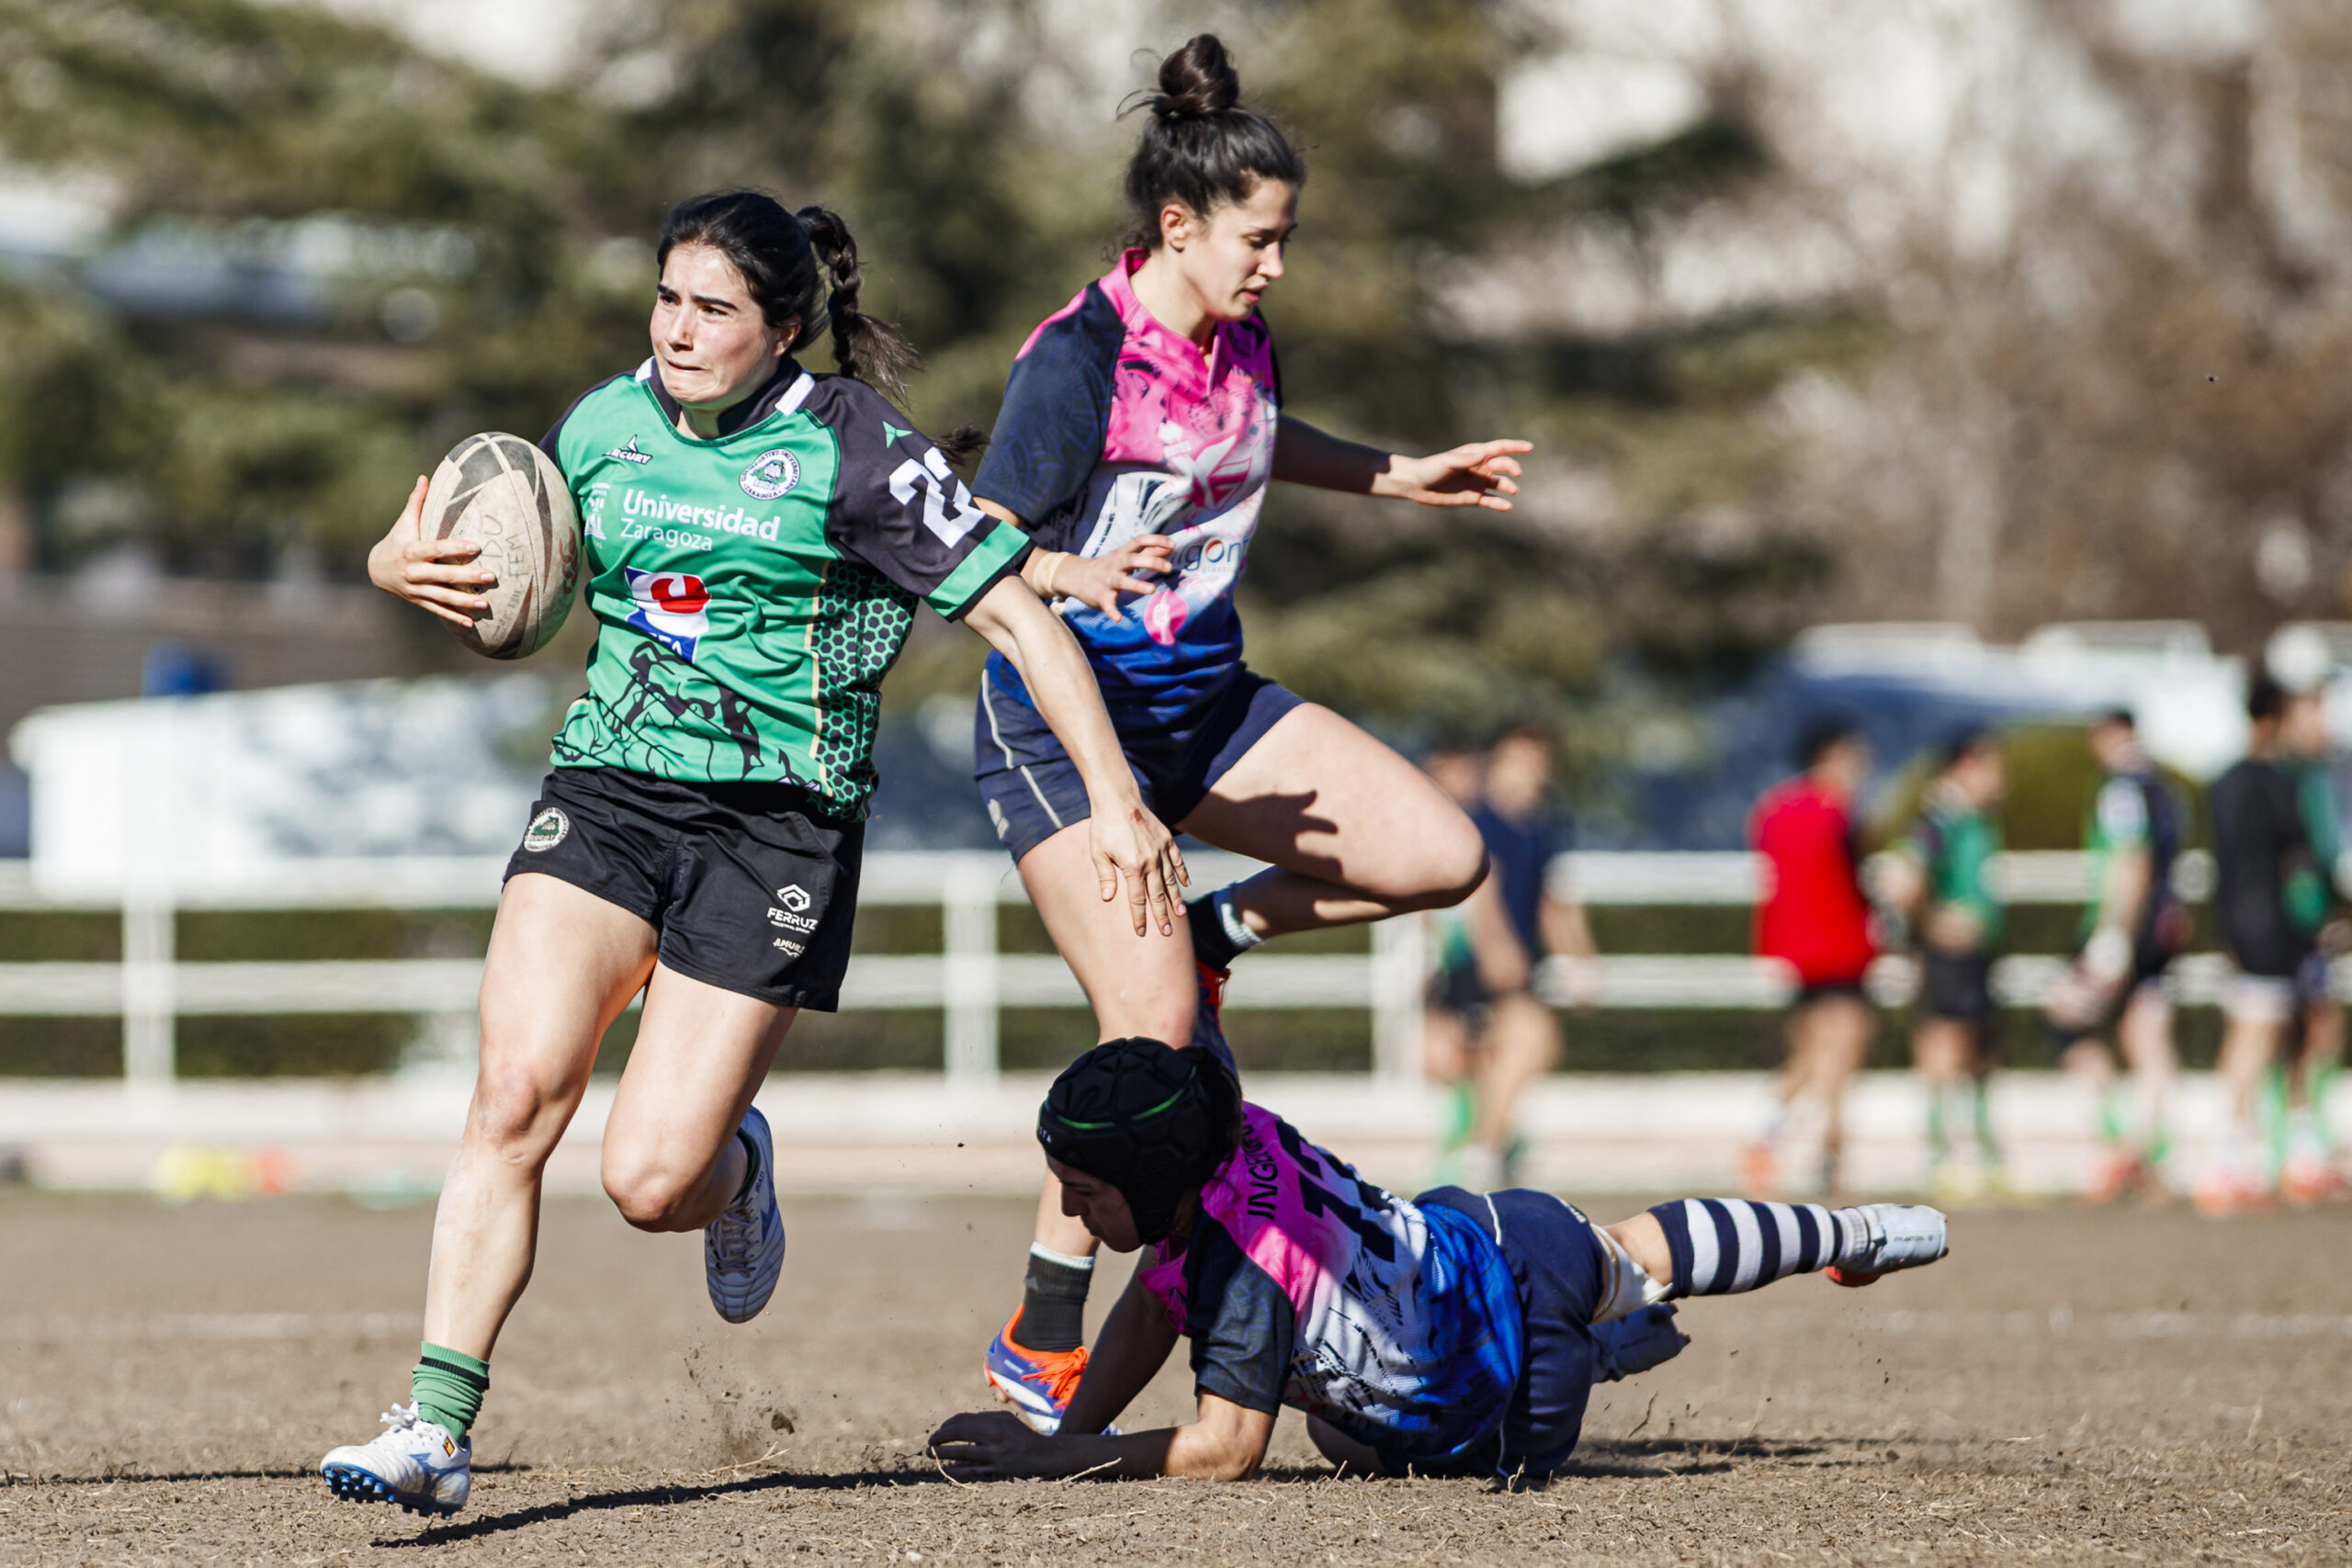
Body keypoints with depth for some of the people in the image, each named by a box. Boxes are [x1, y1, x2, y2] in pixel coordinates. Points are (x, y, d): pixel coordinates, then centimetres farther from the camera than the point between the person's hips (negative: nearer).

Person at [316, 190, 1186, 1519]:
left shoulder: (852, 451, -7)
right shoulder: (605, 429, 8)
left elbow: (1016, 615, -6)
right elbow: (478, 559, 20)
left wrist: (1116, 799, -13)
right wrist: (406, 562, -5)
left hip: (778, 820, -4)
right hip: (608, 792, 4)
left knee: (650, 1182, -10)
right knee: (517, 1094, -18)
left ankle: (737, 1172, 29)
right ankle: (437, 1427, -15)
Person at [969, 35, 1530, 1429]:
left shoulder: (1241, 342, 3)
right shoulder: (1077, 361, -19)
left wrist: (1402, 477, 26)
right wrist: (1082, 574, -37)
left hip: (1205, 699, 7)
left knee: (1445, 856, -8)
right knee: (1155, 1030, -19)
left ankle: (1213, 931, 15)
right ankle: (1040, 1346, -6)